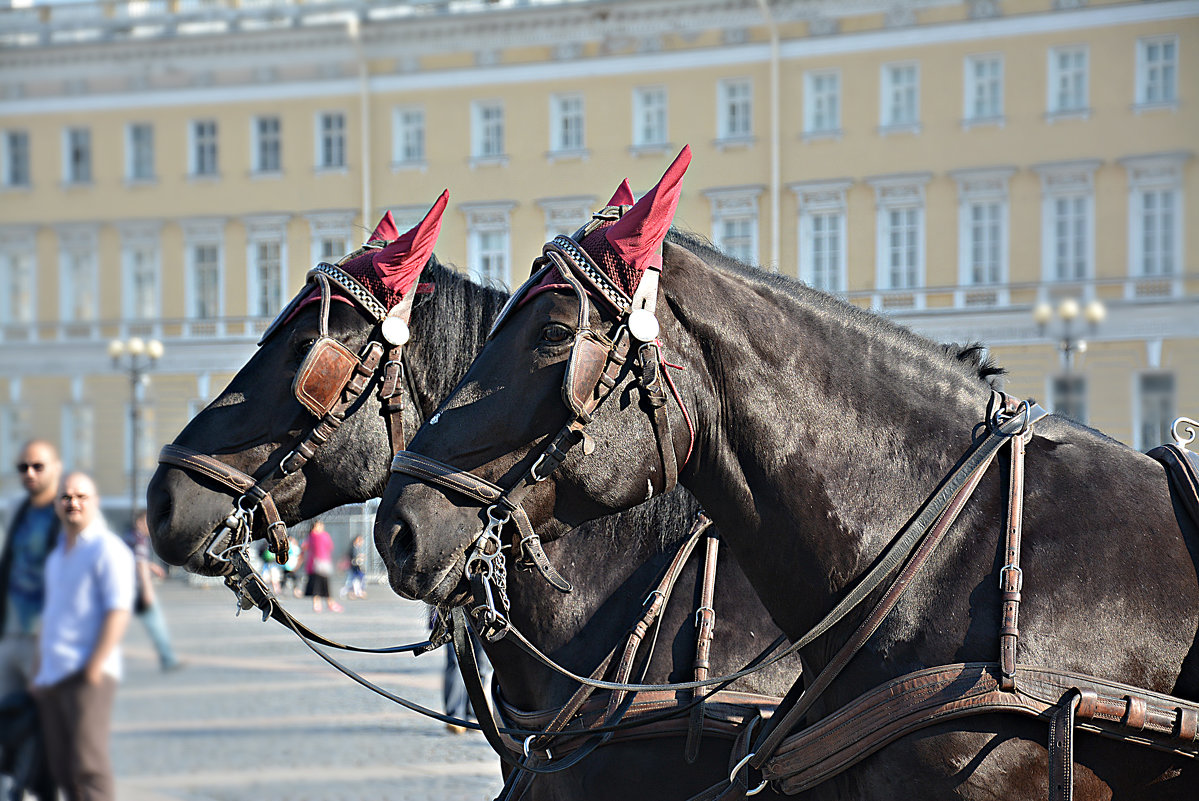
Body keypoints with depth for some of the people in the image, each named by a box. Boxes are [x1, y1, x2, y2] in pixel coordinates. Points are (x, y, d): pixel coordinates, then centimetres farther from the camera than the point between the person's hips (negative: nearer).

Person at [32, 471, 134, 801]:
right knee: (63, 771, 6)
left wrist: (93, 669, -19)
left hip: (87, 677, -8)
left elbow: (118, 613, -14)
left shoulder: (107, 549, -6)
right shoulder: (57, 554, 20)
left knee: (88, 768, -14)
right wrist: (39, 673, 20)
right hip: (51, 676, 8)